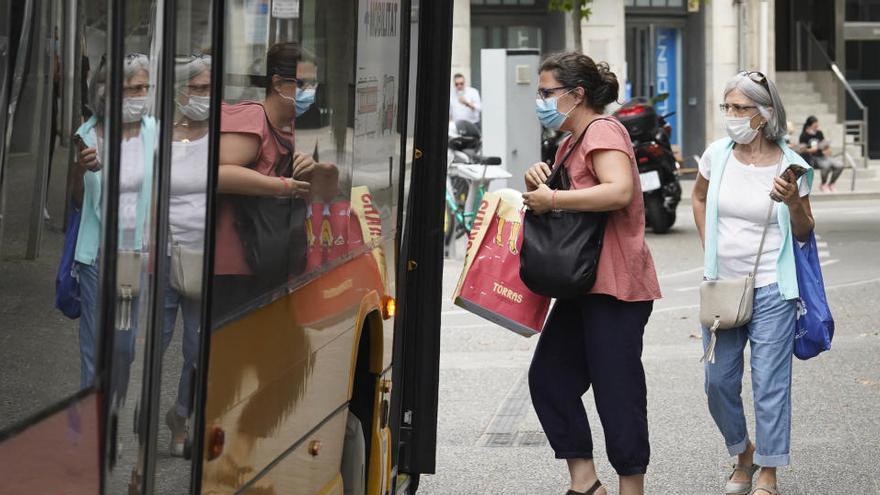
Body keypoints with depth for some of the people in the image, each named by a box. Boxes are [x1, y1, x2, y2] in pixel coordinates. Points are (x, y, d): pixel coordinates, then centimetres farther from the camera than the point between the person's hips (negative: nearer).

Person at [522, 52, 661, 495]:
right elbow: (563, 199, 26)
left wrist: (551, 200, -22)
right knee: (548, 377, 8)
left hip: (616, 283, -10)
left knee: (617, 390, -5)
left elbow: (619, 191, -28)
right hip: (585, 284, 10)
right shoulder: (573, 142, 20)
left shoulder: (603, 131, -12)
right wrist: (537, 184, 5)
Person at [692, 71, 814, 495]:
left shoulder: (788, 165, -9)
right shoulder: (717, 154, -1)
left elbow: (804, 234, -1)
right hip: (720, 284, 4)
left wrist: (793, 202, -20)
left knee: (769, 382, -1)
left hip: (770, 288, -4)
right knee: (718, 381, 11)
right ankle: (743, 453, 33)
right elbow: (699, 198, 19)